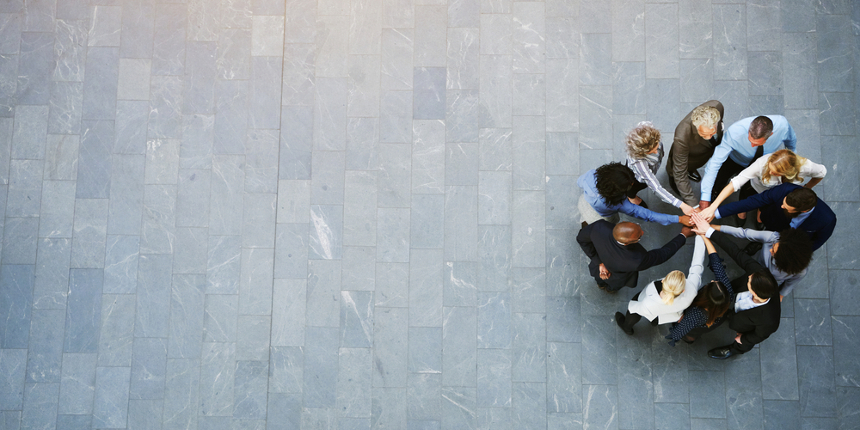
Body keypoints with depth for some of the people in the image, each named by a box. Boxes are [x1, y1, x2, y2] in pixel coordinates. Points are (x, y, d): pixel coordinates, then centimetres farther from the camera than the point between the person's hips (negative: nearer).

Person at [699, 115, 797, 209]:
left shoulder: (782, 125, -35)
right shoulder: (735, 132, -42)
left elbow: (791, 139, -8)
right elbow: (715, 162, -39)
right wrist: (705, 197, -41)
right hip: (734, 161, -2)